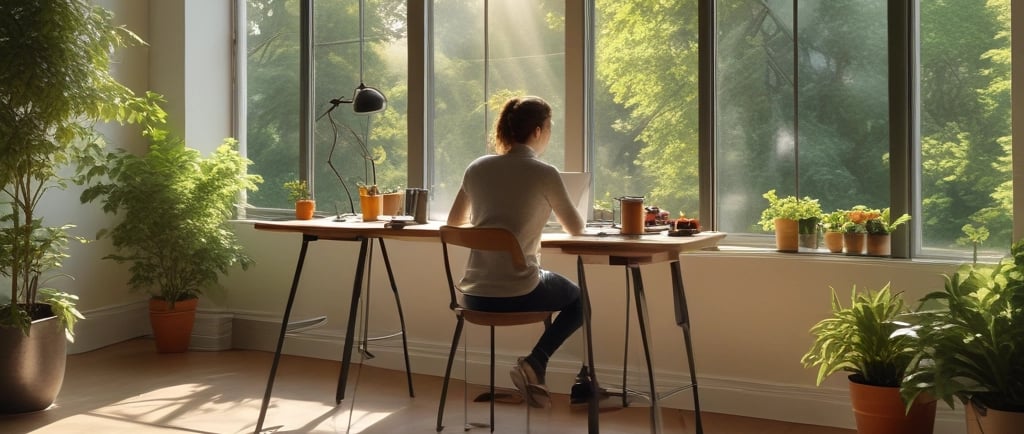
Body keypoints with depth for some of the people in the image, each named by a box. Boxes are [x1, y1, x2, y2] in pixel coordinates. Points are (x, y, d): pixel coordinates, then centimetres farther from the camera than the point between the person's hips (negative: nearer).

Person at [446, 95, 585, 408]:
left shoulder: (477, 168, 5)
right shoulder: (544, 173, -8)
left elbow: (455, 222, 20)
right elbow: (576, 229, 4)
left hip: (475, 295, 6)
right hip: (518, 293, -5)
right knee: (581, 298, 25)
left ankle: (535, 364, 21)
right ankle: (535, 363, 4)